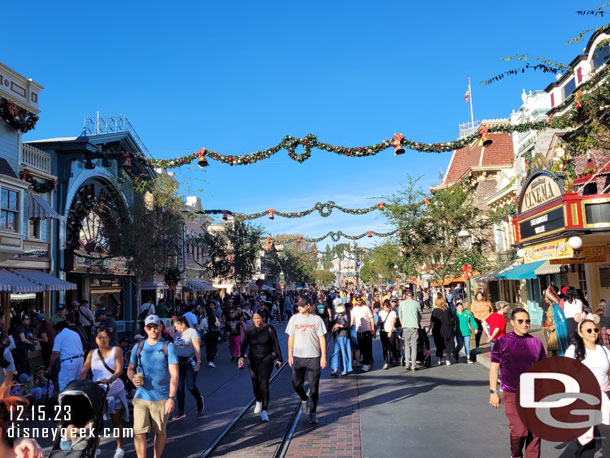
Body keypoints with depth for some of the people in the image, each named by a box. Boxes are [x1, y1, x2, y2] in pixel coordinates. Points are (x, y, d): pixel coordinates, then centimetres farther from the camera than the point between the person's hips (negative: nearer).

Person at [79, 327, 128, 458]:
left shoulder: (116, 351, -4)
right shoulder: (92, 353, 8)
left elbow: (119, 370, -15)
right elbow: (84, 370, -1)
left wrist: (109, 380, -32)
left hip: (114, 391, -3)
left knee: (116, 421, 5)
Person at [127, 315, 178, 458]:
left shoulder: (168, 347, -4)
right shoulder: (138, 347, 7)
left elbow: (174, 374, -7)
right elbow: (130, 369, 16)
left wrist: (171, 398, -14)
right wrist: (133, 378, -8)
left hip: (162, 398, -2)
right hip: (141, 397, 2)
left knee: (160, 432, 10)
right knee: (138, 432, -6)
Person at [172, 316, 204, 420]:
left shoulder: (192, 332, -7)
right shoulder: (177, 334, 13)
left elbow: (197, 348, -12)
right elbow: (175, 348, 16)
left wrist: (198, 361, -18)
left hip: (190, 361, -6)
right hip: (179, 362, 6)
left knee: (191, 386, -5)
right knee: (179, 387, 3)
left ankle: (199, 400, 26)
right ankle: (181, 411, 12)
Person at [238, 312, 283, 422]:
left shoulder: (269, 329, -5)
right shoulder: (249, 330, 1)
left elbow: (276, 344, -1)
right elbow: (244, 344, -8)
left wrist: (279, 358, 0)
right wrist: (241, 357, -22)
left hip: (266, 359, -3)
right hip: (253, 360, 3)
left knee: (264, 384, -14)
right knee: (255, 383, 15)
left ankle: (264, 411, -13)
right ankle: (258, 401, 44)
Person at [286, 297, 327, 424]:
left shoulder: (316, 319, -2)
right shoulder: (294, 319, 4)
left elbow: (322, 338, 0)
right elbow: (291, 338, 8)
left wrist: (323, 356, -5)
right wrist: (290, 355, 3)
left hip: (314, 357, -2)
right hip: (297, 356, 2)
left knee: (314, 386, 2)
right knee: (296, 384, 3)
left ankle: (313, 413, 17)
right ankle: (304, 400, 35)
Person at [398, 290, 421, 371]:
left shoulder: (402, 303, 7)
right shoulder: (416, 303, 5)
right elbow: (420, 316, 13)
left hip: (405, 326, 1)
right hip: (415, 326, -1)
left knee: (407, 345, 11)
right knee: (414, 346, 3)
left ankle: (407, 364, 5)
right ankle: (413, 365, 2)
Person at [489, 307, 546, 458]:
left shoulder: (536, 342, 7)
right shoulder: (502, 342, -2)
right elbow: (494, 367, 1)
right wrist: (493, 392, -3)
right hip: (512, 395, -3)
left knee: (535, 432, 5)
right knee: (519, 431, -8)